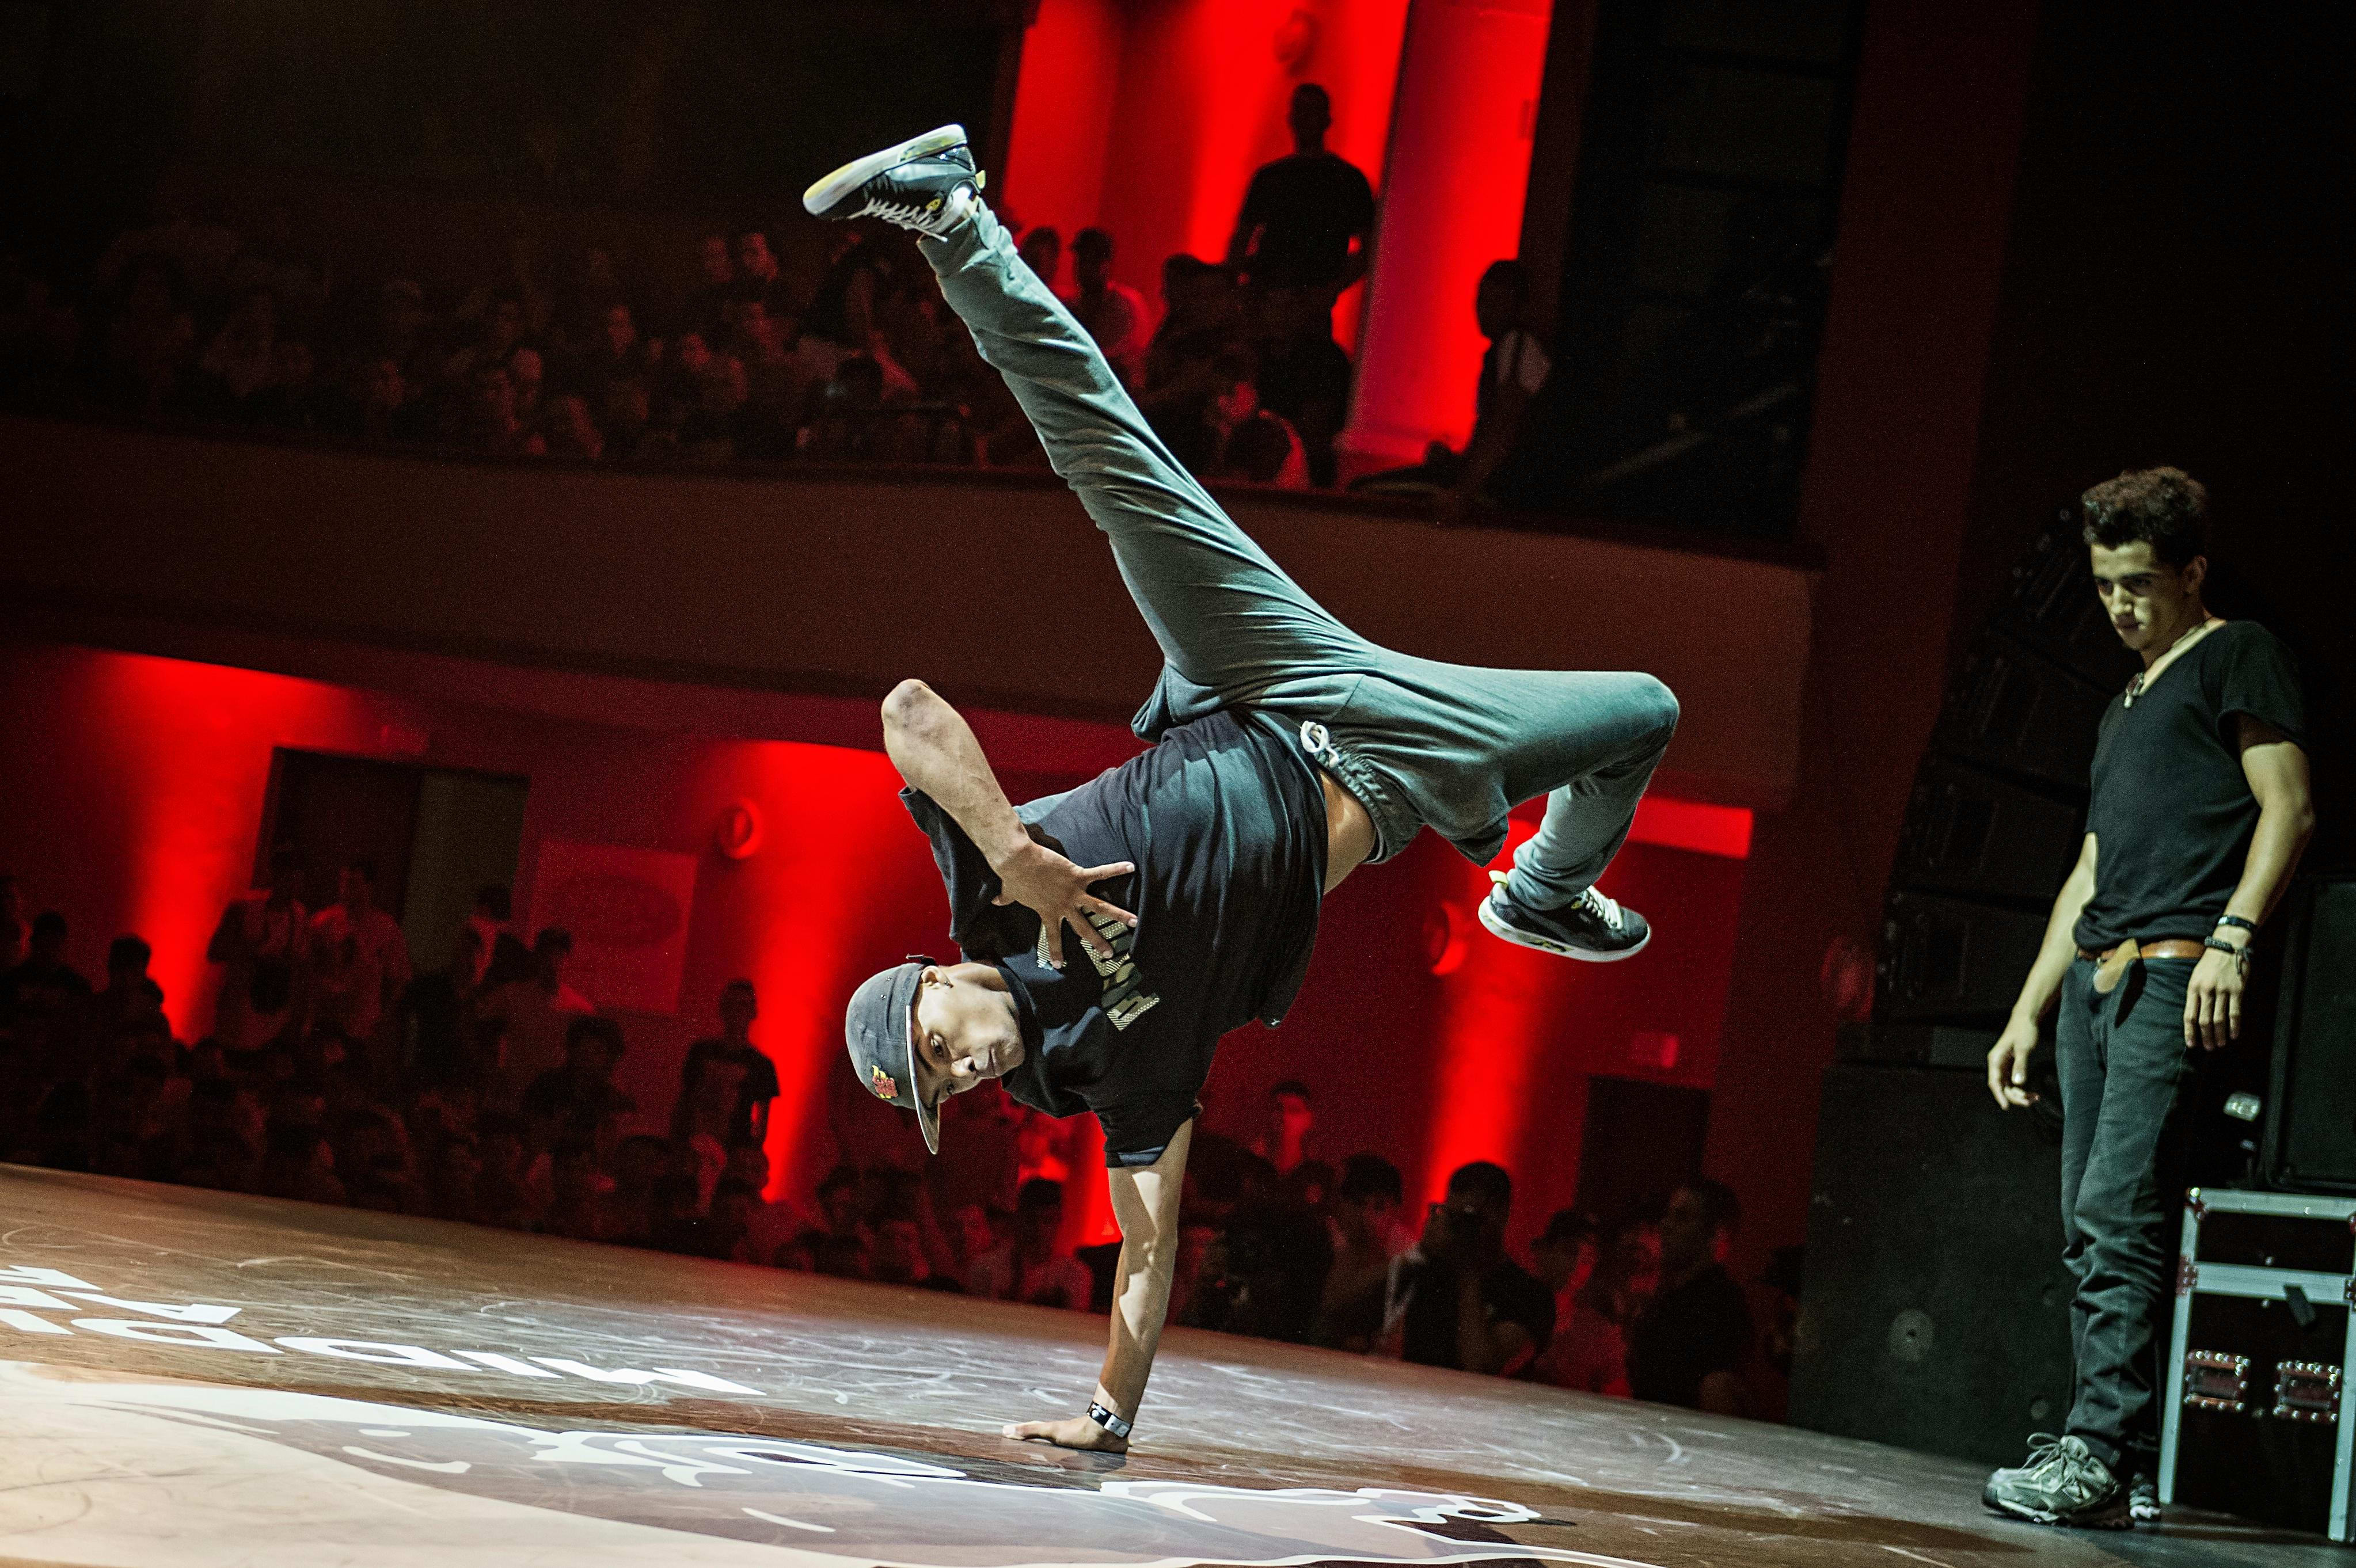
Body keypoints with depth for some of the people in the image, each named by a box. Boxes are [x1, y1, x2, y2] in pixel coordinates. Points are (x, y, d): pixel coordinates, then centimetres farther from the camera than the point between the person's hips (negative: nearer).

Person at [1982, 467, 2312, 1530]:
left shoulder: (2238, 657, 5)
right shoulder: (2124, 709, 29)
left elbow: (2288, 808, -6)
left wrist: (2230, 937, -19)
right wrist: (2028, 1011, 22)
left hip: (2175, 971, -9)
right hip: (2097, 978, 9)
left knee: (2117, 1220, -17)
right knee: (2089, 1232, 3)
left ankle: (2102, 1457, -19)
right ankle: (2120, 1465, 5)